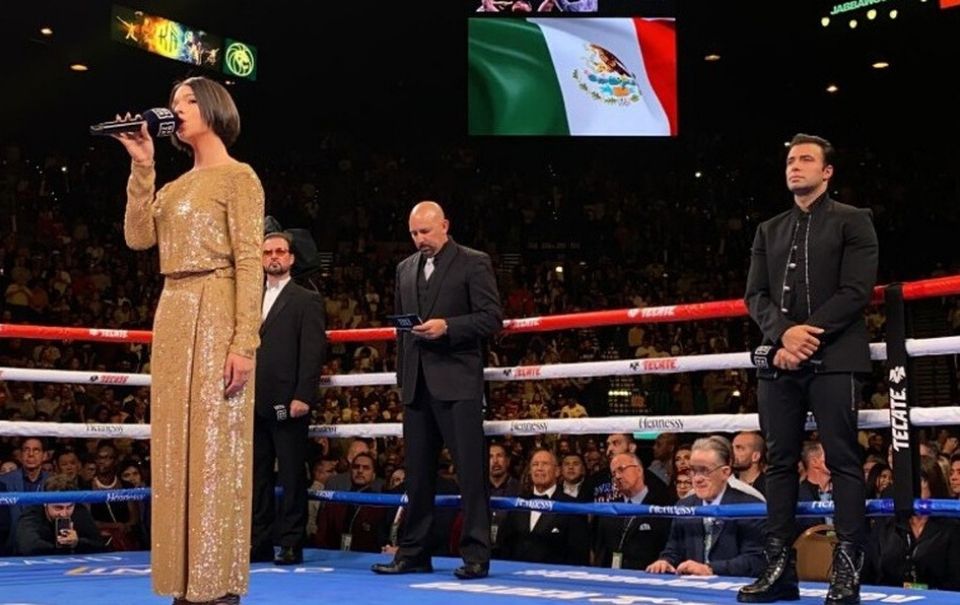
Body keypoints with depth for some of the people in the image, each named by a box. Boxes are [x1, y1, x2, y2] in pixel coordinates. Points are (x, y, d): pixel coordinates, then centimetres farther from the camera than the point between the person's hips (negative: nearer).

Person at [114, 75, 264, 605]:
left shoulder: (238, 177, -1)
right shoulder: (176, 185, 21)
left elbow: (249, 264, -10)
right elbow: (138, 237, 7)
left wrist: (244, 342, -18)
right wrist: (141, 168, 4)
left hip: (214, 316, -8)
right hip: (172, 316, 8)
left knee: (215, 446, -7)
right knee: (176, 448, 6)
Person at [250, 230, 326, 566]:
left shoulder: (307, 300, 2)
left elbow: (313, 350, -6)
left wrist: (303, 397, -15)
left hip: (287, 403, -6)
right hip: (255, 403, 6)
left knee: (292, 476, -1)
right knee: (258, 475, 9)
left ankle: (292, 544, 4)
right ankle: (260, 542, 16)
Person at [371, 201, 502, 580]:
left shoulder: (474, 263, 0)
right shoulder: (405, 269, 18)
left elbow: (491, 319, -6)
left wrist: (447, 327, -19)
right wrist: (403, 373, 16)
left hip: (457, 381, -6)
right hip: (416, 383, 6)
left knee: (470, 470, -5)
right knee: (418, 472, 9)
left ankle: (476, 555, -1)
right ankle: (413, 553, 16)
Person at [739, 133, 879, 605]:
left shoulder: (853, 221, 5)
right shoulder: (768, 231, 19)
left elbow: (856, 291, -5)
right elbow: (755, 295, 10)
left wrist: (809, 337, -13)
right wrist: (784, 332, -9)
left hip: (833, 359, -4)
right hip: (780, 361, 5)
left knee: (843, 460, -5)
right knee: (779, 462, 3)